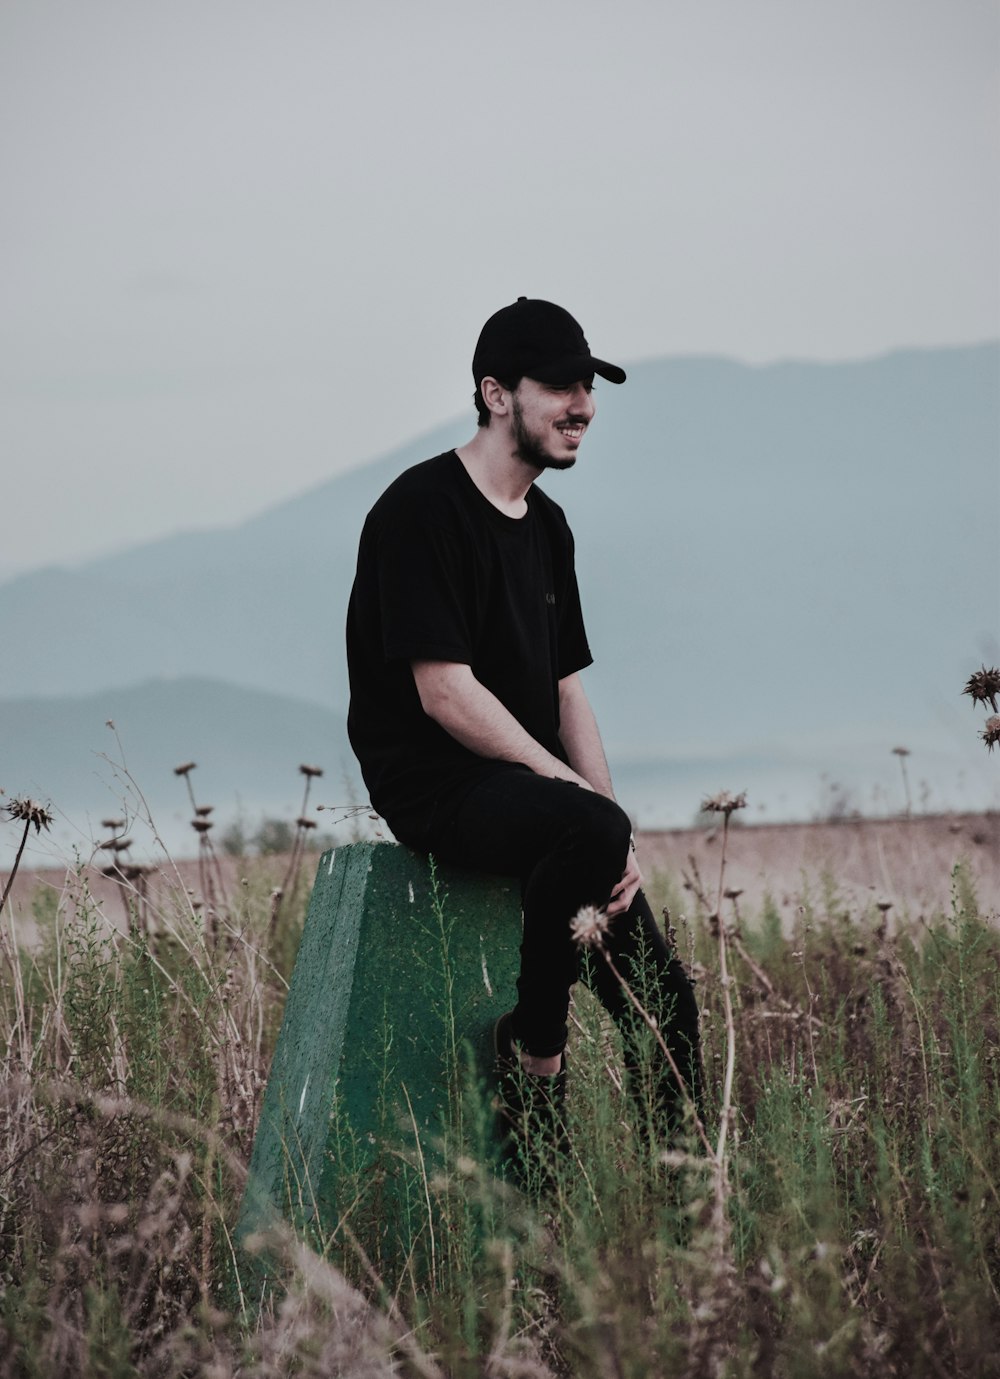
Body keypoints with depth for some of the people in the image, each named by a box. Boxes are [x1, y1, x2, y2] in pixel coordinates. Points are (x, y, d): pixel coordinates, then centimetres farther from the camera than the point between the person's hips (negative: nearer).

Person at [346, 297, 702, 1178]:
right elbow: (445, 692, -19)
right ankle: (535, 1059, -21)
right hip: (435, 784, -8)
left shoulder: (546, 525, 14)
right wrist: (585, 803, -20)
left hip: (525, 782, 8)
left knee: (661, 999, 1)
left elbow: (567, 693, 15)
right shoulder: (423, 509, -13)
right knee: (591, 831, -36)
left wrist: (616, 832, 0)